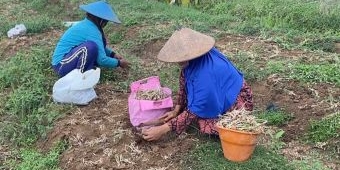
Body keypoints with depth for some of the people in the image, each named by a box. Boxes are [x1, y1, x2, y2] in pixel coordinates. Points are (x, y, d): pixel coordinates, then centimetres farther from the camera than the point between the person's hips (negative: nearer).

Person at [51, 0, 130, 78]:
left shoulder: (85, 24, 8)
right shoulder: (91, 31, -19)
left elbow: (101, 47, 25)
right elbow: (102, 60, -20)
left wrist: (113, 54, 14)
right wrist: (118, 63, -5)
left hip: (68, 60, 10)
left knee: (99, 47, 8)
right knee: (92, 46, -30)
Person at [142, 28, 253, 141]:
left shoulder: (207, 73, -37)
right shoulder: (195, 57, -14)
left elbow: (195, 110, -30)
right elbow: (184, 84, 3)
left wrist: (163, 130, -28)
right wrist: (176, 111, -2)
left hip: (237, 102, -7)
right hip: (219, 95, 7)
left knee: (205, 125, -25)